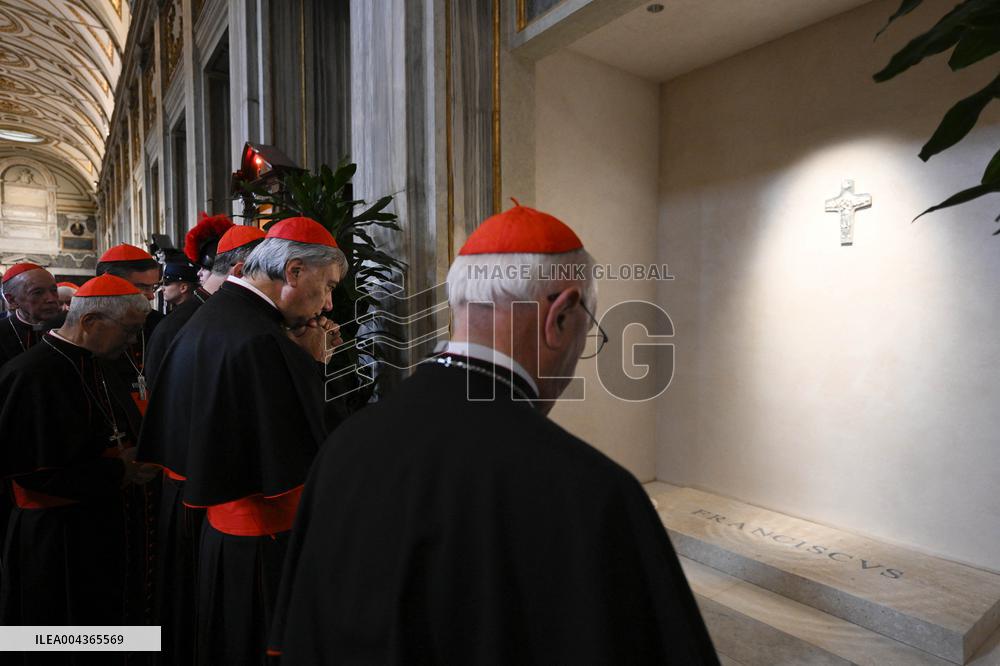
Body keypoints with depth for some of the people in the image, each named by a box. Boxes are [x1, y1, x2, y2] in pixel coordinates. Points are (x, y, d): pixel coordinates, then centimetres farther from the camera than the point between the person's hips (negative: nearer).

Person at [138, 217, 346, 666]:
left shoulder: (210, 315, 4)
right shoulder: (260, 339, -27)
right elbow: (306, 457, -26)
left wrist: (301, 358, 3)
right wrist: (314, 364, -15)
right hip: (260, 545, -9)